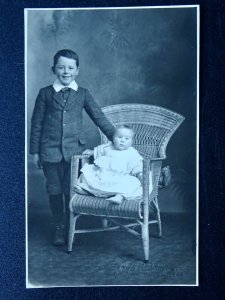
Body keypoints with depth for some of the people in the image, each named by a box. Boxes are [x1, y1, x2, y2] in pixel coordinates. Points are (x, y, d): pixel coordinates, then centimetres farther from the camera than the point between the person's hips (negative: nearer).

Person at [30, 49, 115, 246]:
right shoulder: (45, 93, 2)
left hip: (75, 150, 0)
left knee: (71, 191, 5)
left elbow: (99, 118, 5)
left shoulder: (83, 94, 4)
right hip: (50, 151, 0)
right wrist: (35, 151, 4)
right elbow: (37, 123, 5)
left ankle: (72, 228, 23)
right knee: (54, 191, 7)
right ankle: (59, 228, 23)